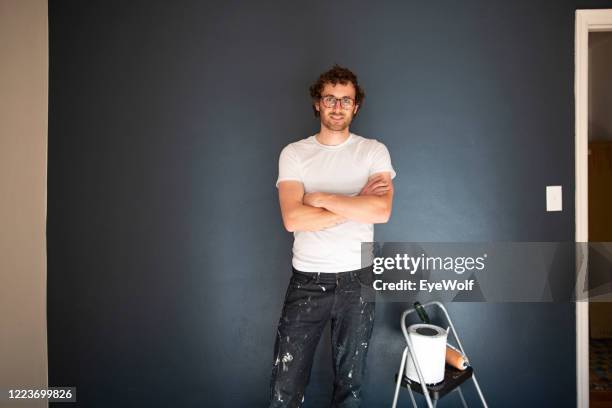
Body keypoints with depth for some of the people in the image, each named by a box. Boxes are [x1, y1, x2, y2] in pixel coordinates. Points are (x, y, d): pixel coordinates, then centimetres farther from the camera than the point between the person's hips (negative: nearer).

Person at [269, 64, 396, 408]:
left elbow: (382, 211, -15)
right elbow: (292, 219, -14)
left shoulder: (374, 151, 2)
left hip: (357, 279, 1)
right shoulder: (294, 153, 1)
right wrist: (357, 204, -13)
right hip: (307, 280, 0)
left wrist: (322, 198, -12)